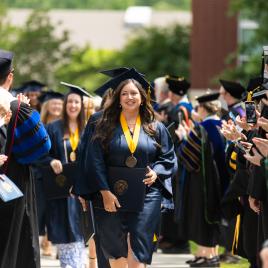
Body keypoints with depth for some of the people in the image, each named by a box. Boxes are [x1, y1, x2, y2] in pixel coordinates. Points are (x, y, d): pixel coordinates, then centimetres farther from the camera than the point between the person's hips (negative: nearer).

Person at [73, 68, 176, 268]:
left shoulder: (155, 129, 8)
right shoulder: (105, 127, 3)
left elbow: (168, 157, 13)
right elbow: (95, 161, -3)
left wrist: (156, 172, -8)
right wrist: (104, 191, -13)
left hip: (146, 196, 0)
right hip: (111, 197, 0)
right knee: (116, 251, 7)